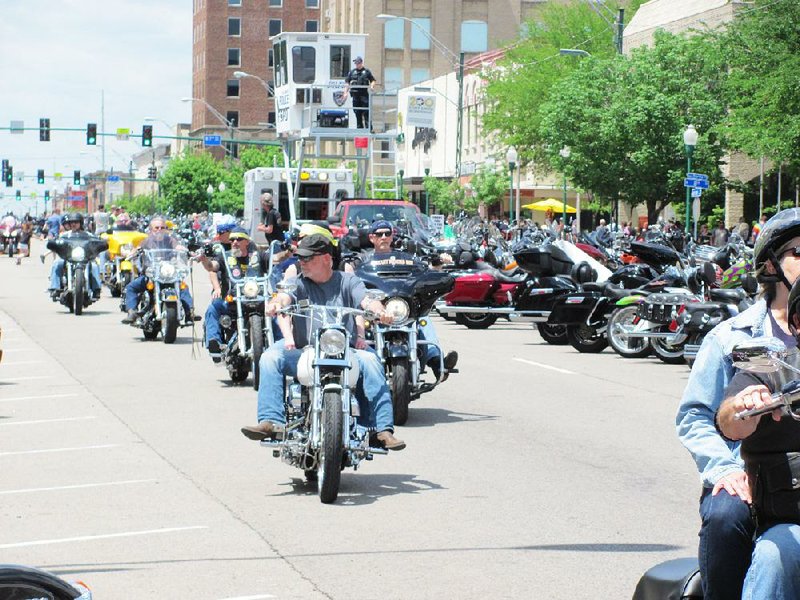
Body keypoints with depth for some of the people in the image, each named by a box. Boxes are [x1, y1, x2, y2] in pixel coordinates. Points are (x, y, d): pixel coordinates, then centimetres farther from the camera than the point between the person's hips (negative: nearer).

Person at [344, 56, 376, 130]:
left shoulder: (367, 71, 7)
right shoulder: (352, 72, 14)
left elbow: (373, 80, 9)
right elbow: (347, 83, 14)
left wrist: (372, 86, -12)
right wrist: (346, 92, 5)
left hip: (364, 94, -3)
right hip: (355, 94, 3)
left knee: (366, 112, -9)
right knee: (357, 113, 6)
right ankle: (359, 128, 13)